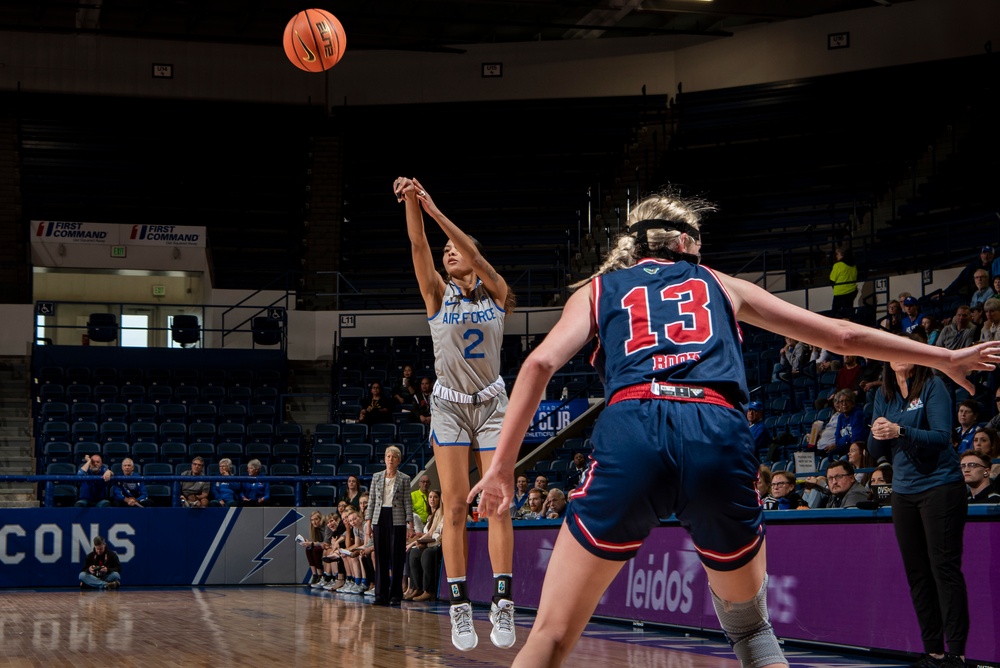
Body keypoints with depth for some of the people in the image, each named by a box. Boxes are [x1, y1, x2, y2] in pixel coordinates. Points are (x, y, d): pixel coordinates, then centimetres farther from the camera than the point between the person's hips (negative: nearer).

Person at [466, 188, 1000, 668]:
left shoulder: (599, 288, 27)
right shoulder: (721, 286, 30)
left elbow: (541, 362, 8)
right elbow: (842, 336, 33)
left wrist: (501, 467, 7)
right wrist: (944, 358, 43)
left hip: (631, 432, -1)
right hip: (719, 436, 1)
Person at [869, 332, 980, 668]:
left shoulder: (933, 386, -6)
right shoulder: (884, 396, 10)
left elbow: (942, 436, -16)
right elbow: (876, 451, 10)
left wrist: (900, 432, -27)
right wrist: (878, 435, -12)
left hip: (940, 486, -6)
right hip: (904, 492, 6)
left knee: (944, 568, -10)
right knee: (917, 574, 5)